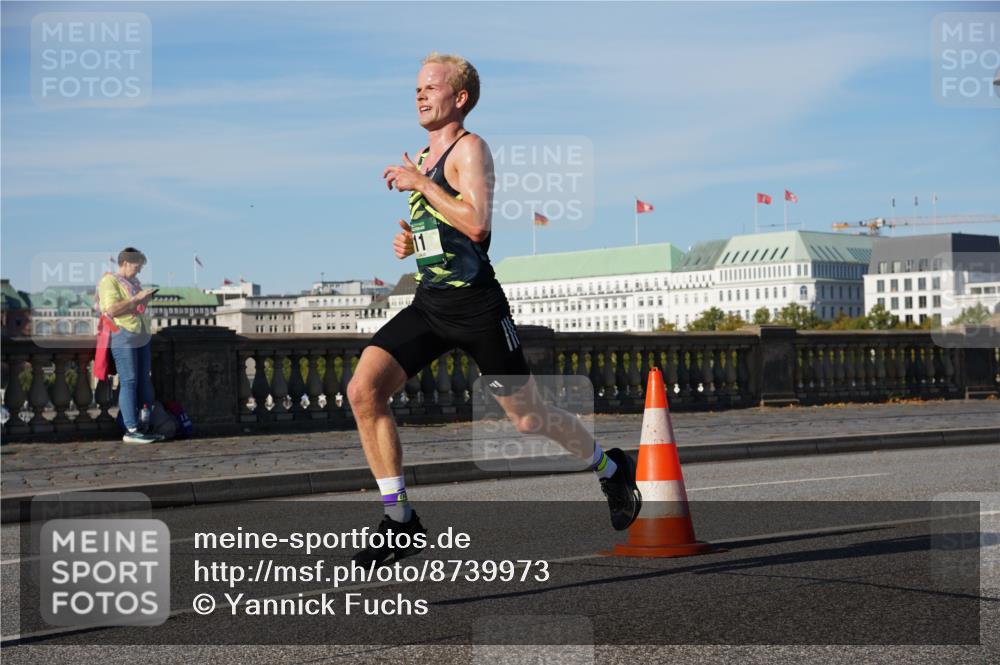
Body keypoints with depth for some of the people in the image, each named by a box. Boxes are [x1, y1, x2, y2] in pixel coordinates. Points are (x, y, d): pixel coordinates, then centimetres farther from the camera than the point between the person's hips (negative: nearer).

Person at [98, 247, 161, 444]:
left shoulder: (133, 282, 20)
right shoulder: (109, 281, -6)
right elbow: (111, 309, -19)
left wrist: (146, 300, 10)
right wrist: (136, 298, -17)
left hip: (142, 337, 9)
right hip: (123, 337, -9)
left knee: (145, 381, 7)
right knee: (128, 382, -10)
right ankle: (131, 430, -11)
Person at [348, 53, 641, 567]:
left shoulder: (469, 148, -9)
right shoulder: (421, 159, 16)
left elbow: (477, 223, -25)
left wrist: (421, 183, -19)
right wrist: (411, 241, 10)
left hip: (476, 306, -7)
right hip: (429, 303, 7)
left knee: (526, 418, 4)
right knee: (363, 391, -13)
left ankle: (611, 470, 32)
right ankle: (400, 519, -6)